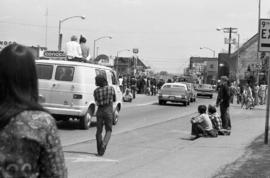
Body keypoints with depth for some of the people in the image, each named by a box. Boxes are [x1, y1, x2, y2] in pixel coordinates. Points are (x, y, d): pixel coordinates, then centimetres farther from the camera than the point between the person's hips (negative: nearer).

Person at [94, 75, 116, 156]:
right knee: (108, 131, 11)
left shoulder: (96, 91, -2)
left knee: (99, 131, 13)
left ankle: (99, 151, 15)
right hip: (108, 111, -2)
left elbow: (96, 101, 11)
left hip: (99, 111, 2)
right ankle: (104, 145, -15)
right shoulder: (111, 88, -5)